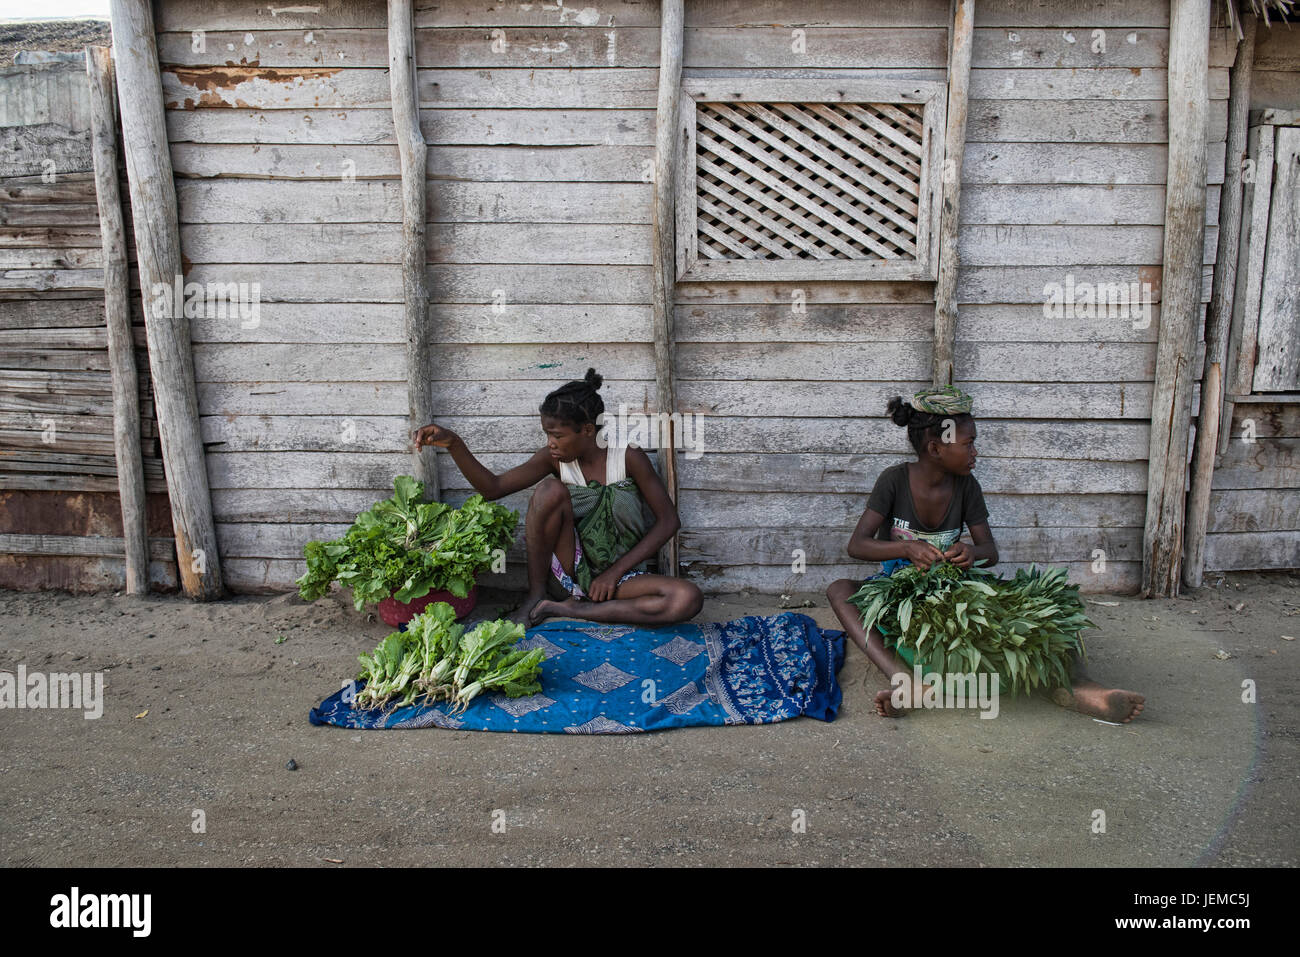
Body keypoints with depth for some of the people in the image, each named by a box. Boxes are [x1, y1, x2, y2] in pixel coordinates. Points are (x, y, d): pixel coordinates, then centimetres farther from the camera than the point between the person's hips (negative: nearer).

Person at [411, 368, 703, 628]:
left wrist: (615, 571, -11)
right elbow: (492, 487, -6)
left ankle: (563, 608, -23)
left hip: (617, 575, 0)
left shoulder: (628, 458, -11)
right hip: (568, 572, 1)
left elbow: (668, 520, -9)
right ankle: (536, 595, -12)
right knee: (550, 489, -26)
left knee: (688, 599, -31)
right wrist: (454, 444, -21)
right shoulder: (554, 459, -4)